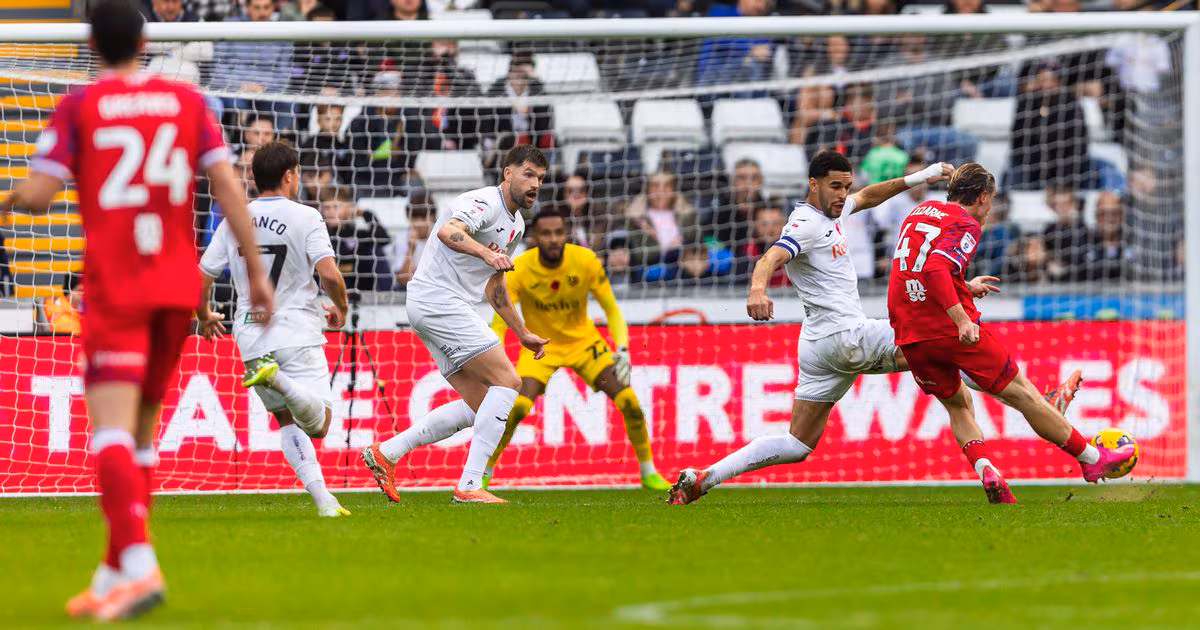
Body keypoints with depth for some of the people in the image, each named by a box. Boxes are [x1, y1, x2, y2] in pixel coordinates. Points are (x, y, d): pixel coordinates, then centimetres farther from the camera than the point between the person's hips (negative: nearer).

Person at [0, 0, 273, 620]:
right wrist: (256, 271, 4)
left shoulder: (79, 107, -2)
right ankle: (113, 578, 18)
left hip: (114, 290, -4)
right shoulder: (186, 101, 7)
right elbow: (227, 186, 2)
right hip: (178, 287, 4)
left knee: (112, 430, -11)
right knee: (140, 432, 15)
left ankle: (139, 566, -30)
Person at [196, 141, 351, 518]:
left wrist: (204, 317, 27)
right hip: (297, 334, -5)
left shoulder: (233, 221, 7)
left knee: (286, 419, 16)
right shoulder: (305, 217, -5)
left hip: (251, 337, 5)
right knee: (318, 424, -10)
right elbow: (329, 274, -15)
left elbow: (200, 278, 7)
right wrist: (341, 308, 6)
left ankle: (322, 497, 1)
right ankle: (277, 379, -39)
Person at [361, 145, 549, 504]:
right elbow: (447, 232, -33)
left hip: (454, 307, 10)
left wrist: (523, 334, 33)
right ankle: (469, 486, -18)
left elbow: (494, 285, 31)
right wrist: (486, 253, -49)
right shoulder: (486, 203, -12)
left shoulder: (516, 224, 20)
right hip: (438, 300, -10)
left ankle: (386, 453, 11)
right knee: (507, 382, -15)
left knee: (479, 405, 7)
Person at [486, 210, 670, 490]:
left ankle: (648, 473, 9)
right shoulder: (519, 270, -23)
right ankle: (484, 473, -6)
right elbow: (499, 323, -23)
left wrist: (622, 349, -25)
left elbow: (612, 310, -10)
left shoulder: (585, 260, -18)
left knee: (629, 401, -12)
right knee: (518, 406, -25)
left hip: (583, 341, 2)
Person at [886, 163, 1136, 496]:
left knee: (957, 404, 22)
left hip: (909, 337, 7)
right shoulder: (965, 225, -8)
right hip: (951, 329, -7)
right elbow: (935, 269, -25)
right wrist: (962, 319, -28)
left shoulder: (919, 212, 16)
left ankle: (984, 470, -2)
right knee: (1020, 392, 4)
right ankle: (1092, 458, 12)